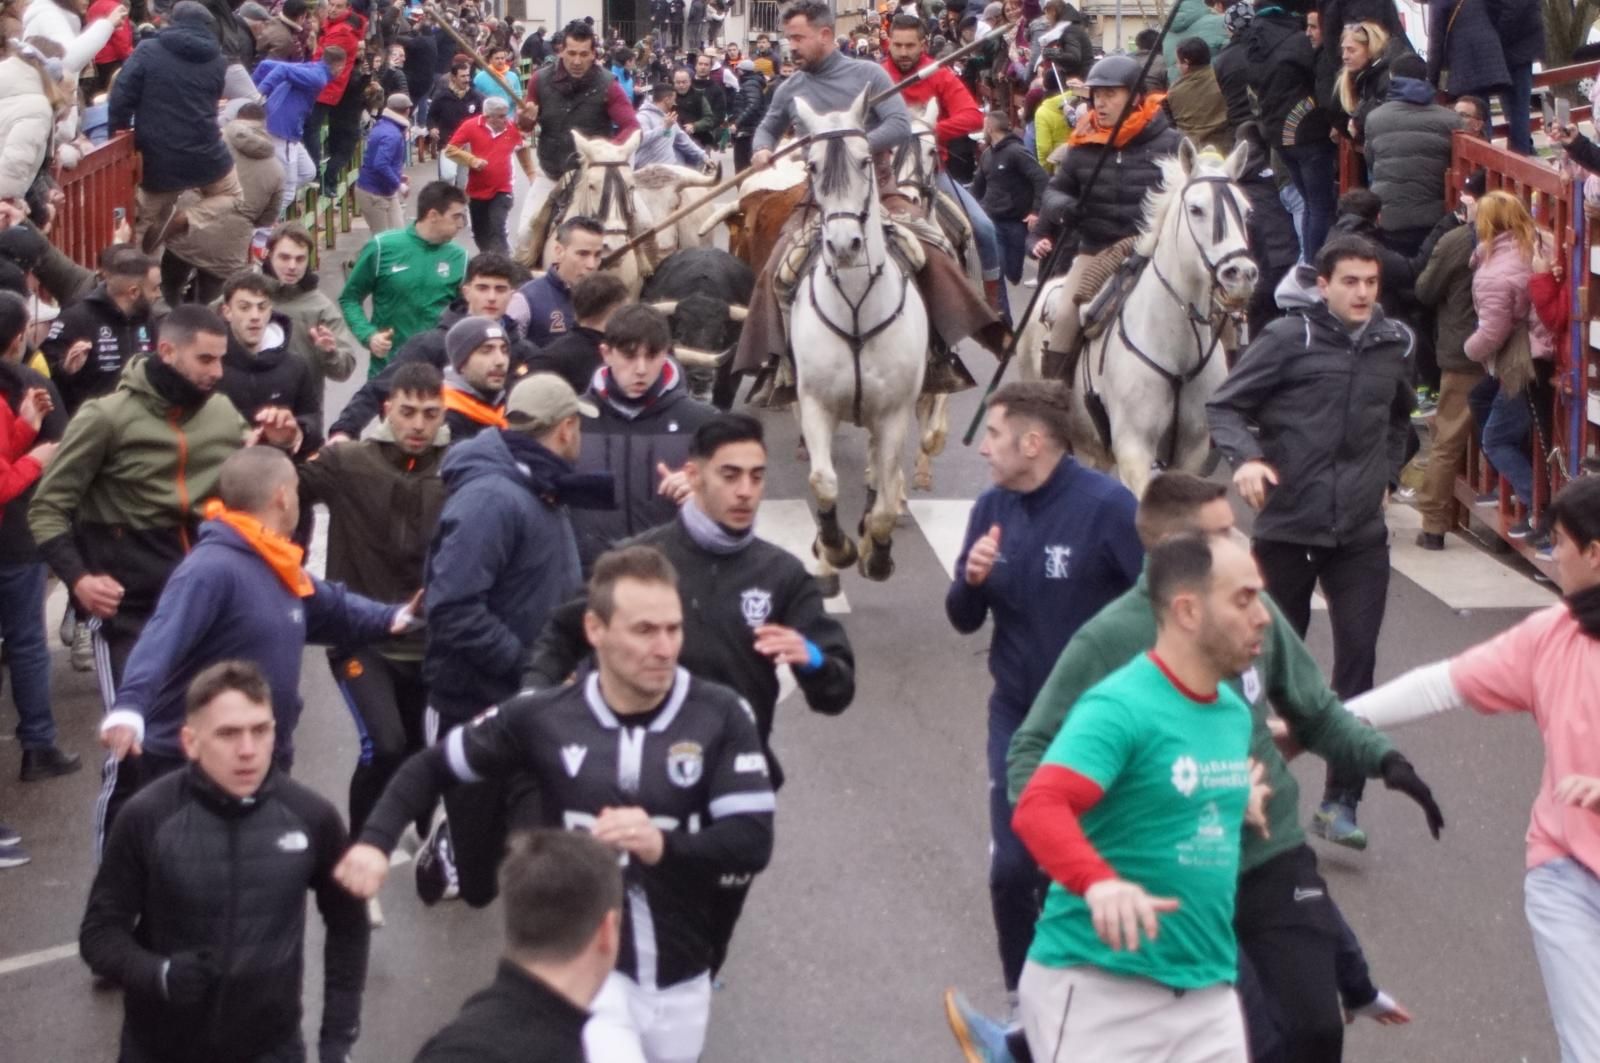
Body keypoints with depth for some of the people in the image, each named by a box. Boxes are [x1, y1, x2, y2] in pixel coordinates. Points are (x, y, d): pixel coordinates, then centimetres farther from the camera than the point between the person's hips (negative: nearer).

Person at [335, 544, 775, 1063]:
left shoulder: (721, 715, -9)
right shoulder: (543, 718, -6)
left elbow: (753, 843, -14)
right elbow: (432, 767, 7)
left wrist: (664, 845, -31)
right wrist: (375, 841, -8)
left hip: (678, 980, 2)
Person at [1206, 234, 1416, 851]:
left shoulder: (1394, 345, 5)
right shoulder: (1289, 338, -9)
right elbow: (1224, 406, -6)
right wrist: (1245, 457, -22)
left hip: (1361, 533, 3)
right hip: (1286, 525, -3)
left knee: (1358, 662, -3)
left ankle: (1340, 803, 3)